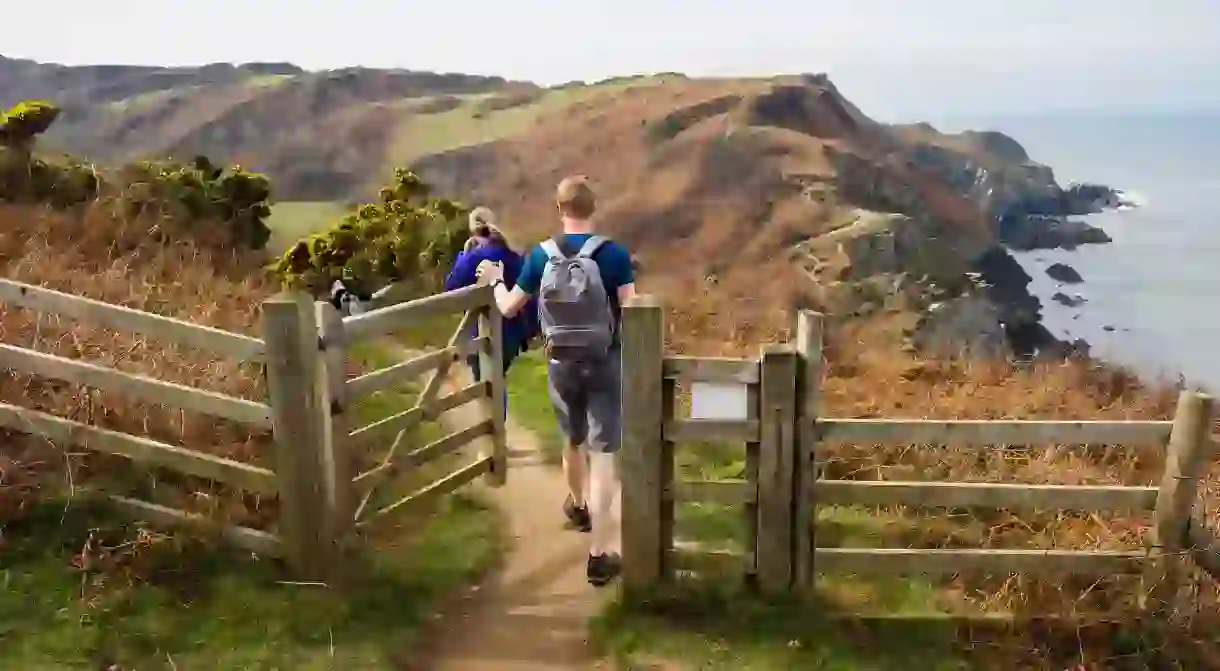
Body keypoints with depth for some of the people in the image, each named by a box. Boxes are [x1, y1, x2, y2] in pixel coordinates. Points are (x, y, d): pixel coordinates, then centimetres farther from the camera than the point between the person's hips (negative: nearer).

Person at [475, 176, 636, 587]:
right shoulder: (613, 254, -13)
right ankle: (599, 555, -1)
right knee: (602, 454, -1)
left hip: (561, 364, 3)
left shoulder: (541, 256, -4)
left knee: (574, 441, 25)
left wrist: (495, 280, 26)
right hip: (604, 363, -3)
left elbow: (509, 308, 6)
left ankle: (578, 506, 52)